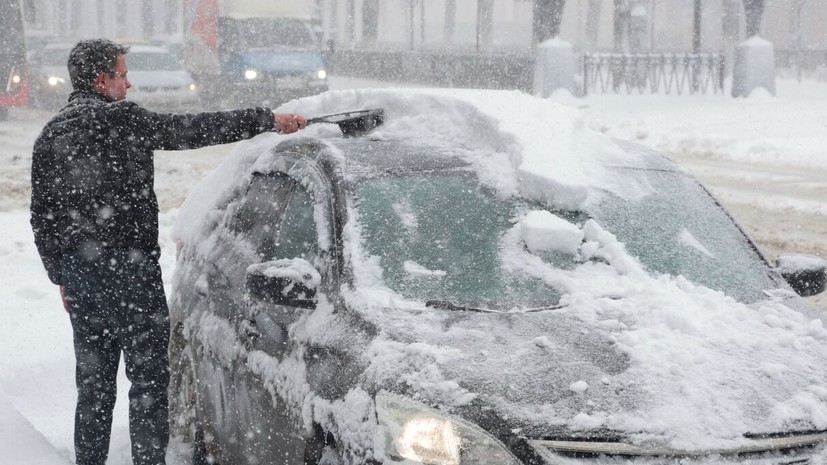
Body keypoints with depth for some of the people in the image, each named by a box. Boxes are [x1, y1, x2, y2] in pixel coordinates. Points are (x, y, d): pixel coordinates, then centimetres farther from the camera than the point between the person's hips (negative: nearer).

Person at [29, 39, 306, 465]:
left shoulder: (50, 135, 11)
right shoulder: (120, 119, -10)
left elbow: (41, 217, 13)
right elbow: (194, 130, -11)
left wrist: (61, 277, 22)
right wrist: (268, 120, -5)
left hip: (79, 275, 7)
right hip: (129, 270, -7)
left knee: (93, 383, 15)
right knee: (149, 379, 1)